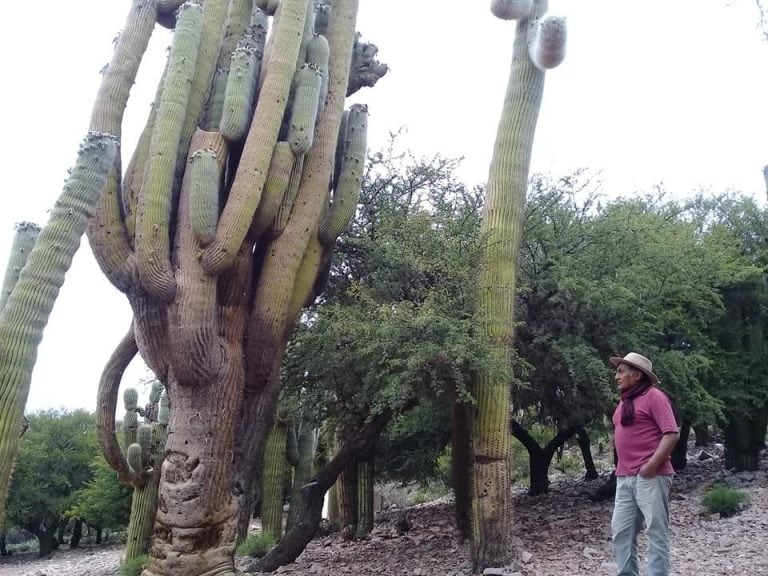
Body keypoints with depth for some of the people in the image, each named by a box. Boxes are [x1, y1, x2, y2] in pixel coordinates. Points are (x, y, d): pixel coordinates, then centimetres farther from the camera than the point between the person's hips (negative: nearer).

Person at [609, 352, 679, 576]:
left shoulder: (654, 396, -7)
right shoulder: (624, 401, 18)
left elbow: (672, 433, -14)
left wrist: (652, 465, -19)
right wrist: (621, 466, 15)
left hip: (650, 477, -9)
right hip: (624, 478, 9)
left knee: (656, 532, -2)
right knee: (620, 531, 9)